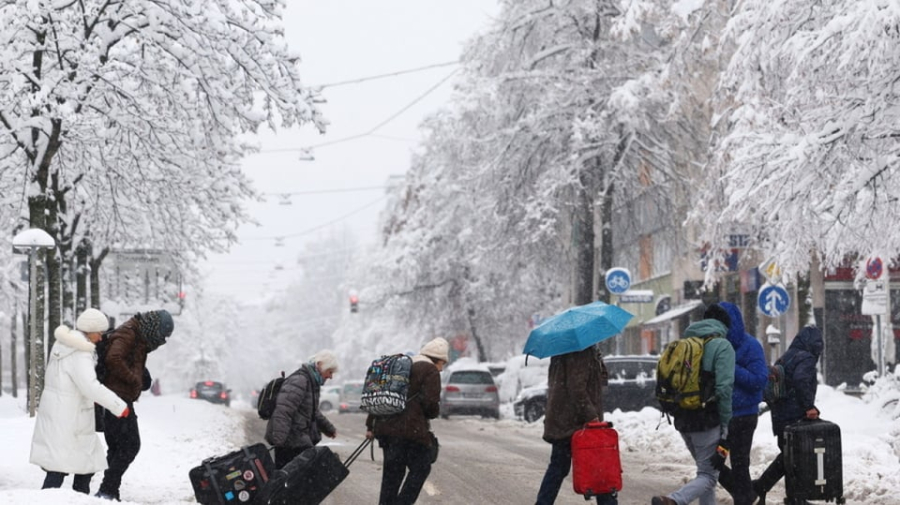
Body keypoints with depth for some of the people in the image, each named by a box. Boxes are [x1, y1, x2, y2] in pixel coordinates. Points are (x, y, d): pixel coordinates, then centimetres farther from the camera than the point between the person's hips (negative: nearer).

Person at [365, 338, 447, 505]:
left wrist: (370, 425, 20)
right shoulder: (430, 371, -3)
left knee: (392, 472, 13)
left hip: (385, 427, 8)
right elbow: (430, 402, -14)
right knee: (421, 468, 2)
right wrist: (434, 413, 9)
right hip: (411, 429, -8)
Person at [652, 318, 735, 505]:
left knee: (707, 471, 22)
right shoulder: (722, 346, -8)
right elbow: (724, 389, -17)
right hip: (708, 422, -7)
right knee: (708, 475, -3)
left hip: (683, 421, 7)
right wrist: (725, 429, -14)